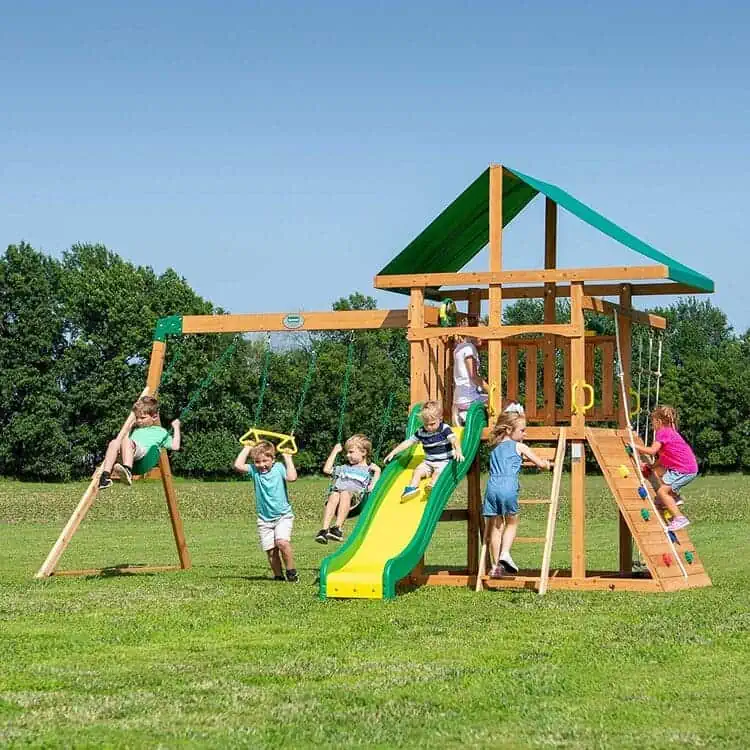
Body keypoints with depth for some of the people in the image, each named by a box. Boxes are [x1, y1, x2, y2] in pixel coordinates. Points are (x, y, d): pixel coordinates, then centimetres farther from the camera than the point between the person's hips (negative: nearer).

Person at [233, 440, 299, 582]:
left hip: (283, 515, -3)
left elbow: (292, 477, -24)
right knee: (270, 550, 1)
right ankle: (278, 575, 16)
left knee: (282, 542, -23)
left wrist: (287, 458, -16)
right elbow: (238, 465, -17)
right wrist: (247, 448, -8)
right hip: (264, 518, 3)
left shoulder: (279, 467, -6)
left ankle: (291, 571, -6)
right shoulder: (254, 470, -1)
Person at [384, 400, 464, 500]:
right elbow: (408, 442, 11)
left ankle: (432, 486, -56)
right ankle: (412, 487, -32)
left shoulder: (445, 429, -10)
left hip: (444, 461, -5)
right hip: (428, 462, 5)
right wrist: (393, 452, 12)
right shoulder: (421, 432, 3)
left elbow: (454, 440, -26)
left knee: (437, 472, -32)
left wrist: (458, 451, -48)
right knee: (418, 471, -17)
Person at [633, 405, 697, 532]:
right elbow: (663, 459, 18)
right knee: (657, 471, 21)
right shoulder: (669, 432, 19)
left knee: (662, 491, -10)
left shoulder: (662, 432, -10)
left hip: (685, 470, -10)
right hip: (689, 467, 10)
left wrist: (636, 446, -9)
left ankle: (679, 518, -13)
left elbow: (652, 451, -21)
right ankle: (674, 497, 18)